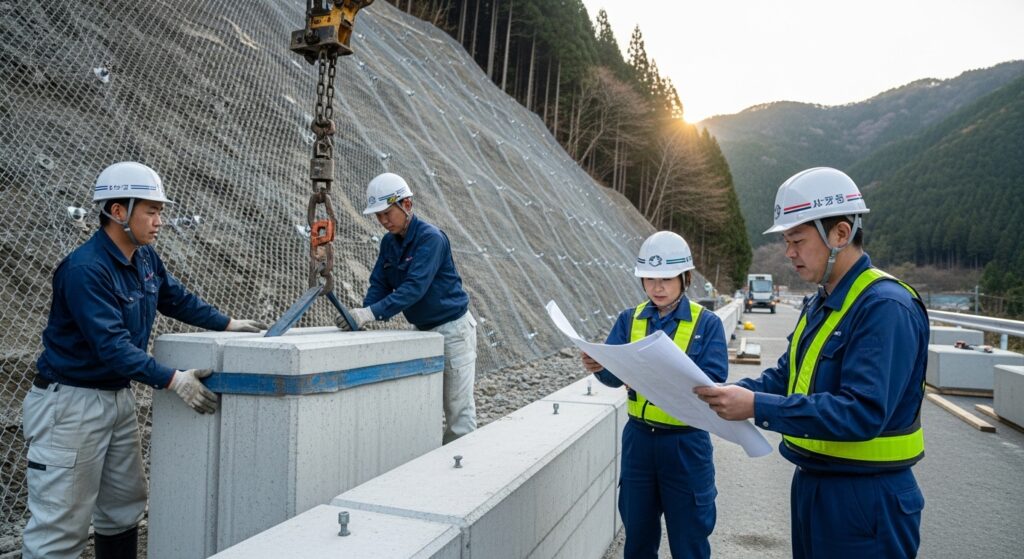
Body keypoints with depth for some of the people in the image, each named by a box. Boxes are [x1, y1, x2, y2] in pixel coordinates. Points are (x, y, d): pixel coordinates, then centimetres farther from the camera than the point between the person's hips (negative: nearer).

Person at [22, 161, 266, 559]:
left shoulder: (145, 257, 3)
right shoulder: (85, 269, -23)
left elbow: (178, 299, 19)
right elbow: (112, 346, -29)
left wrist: (229, 324, 14)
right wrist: (173, 380, -33)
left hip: (119, 397, 9)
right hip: (71, 403, -9)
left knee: (124, 509, 17)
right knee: (61, 526, -2)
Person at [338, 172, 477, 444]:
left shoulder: (431, 238, -21)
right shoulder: (389, 242, 4)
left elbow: (415, 287, -30)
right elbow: (378, 284, 2)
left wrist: (371, 313, -38)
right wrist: (361, 317, -17)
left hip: (452, 329, -8)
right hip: (421, 330, 8)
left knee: (458, 407, 0)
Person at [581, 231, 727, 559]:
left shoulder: (706, 323, -6)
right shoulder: (629, 319, 2)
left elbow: (713, 383, -15)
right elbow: (615, 375, -7)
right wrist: (598, 366, -29)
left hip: (685, 444, -3)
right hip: (638, 439, 3)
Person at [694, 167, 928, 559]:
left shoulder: (886, 307, -21)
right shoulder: (821, 304, 8)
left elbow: (863, 412, -29)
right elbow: (786, 378, 10)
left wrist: (758, 407, -31)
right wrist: (726, 392, -6)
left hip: (865, 499, -8)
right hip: (812, 483, 8)